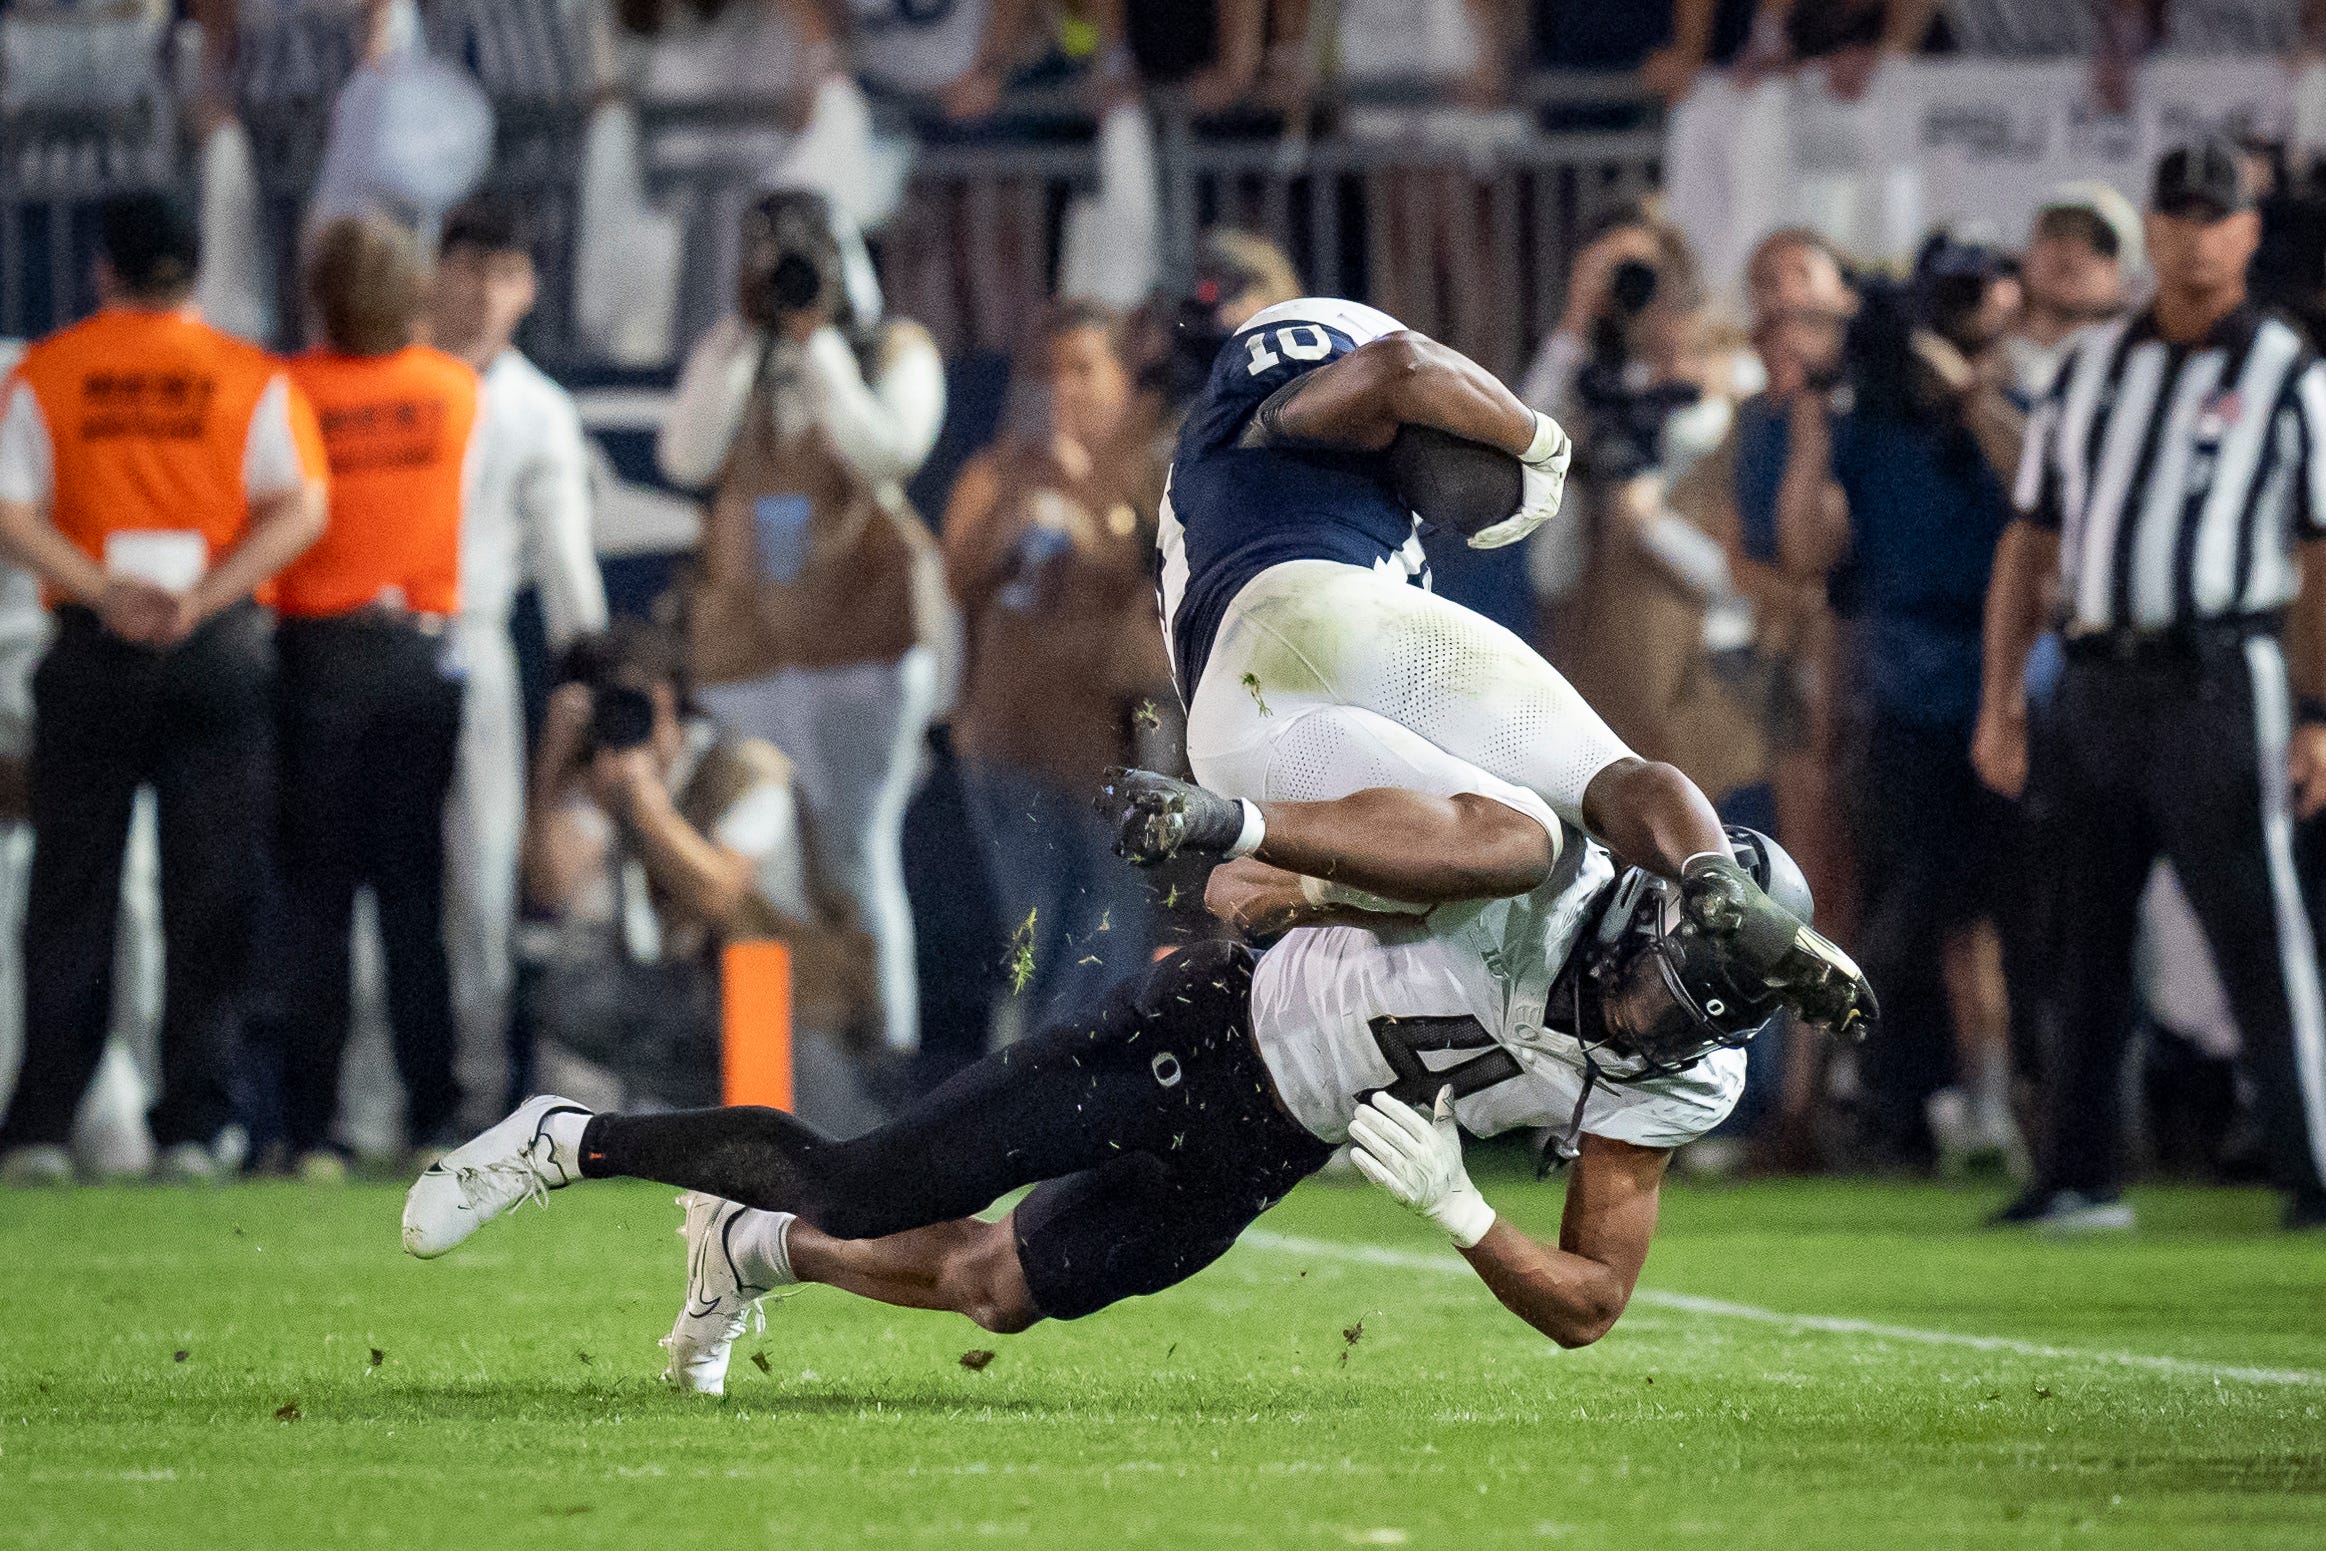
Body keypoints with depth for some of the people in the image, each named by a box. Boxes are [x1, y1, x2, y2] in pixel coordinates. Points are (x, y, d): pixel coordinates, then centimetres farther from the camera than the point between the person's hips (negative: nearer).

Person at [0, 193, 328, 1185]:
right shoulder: (252, 377, 4)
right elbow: (300, 507, -8)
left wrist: (104, 592, -11)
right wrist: (202, 598, -13)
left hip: (91, 648, 0)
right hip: (224, 649, 0)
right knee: (211, 893, 3)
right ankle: (191, 1127, -1)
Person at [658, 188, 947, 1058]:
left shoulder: (896, 354, 6)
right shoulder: (730, 361, 15)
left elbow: (890, 449, -12)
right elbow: (687, 456, -2)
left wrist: (817, 347, -9)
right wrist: (742, 335, -5)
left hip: (863, 634, -4)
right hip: (749, 643, 4)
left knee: (858, 849, -13)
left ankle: (884, 1043, -13)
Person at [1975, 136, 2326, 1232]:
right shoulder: (2091, 369, 16)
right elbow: (2031, 544, 17)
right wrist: (1999, 705, 10)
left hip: (2219, 683, -5)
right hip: (2096, 681, 5)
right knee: (2085, 935, 8)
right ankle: (2079, 1174, 14)